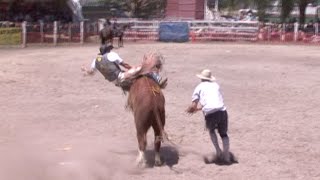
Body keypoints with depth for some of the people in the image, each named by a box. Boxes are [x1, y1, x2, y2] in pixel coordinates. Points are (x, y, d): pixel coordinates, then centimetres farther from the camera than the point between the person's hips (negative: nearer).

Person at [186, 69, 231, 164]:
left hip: (210, 114, -2)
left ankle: (218, 151, 18)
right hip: (222, 111, 2)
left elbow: (193, 105, 6)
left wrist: (189, 109, 30)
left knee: (211, 131, 28)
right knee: (223, 134, 23)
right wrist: (198, 109, 41)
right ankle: (226, 156, 13)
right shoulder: (216, 85, 24)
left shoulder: (199, 87, 12)